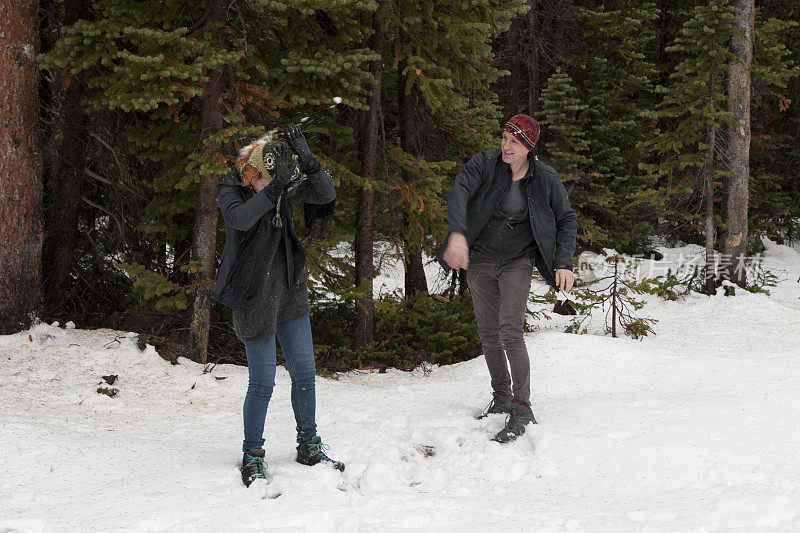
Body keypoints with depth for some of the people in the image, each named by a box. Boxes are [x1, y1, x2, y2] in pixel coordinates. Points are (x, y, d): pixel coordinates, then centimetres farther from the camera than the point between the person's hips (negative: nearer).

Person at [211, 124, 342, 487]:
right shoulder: (230, 189, -13)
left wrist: (307, 159, -23)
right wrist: (275, 187, -41)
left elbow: (326, 195, -9)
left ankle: (309, 446, 25)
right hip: (254, 296, -5)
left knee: (305, 372, 10)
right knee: (262, 382, -5)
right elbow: (239, 218, -33)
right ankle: (252, 455, 12)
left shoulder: (286, 186, 1)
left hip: (289, 290, 5)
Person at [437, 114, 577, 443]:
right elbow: (459, 192, -28)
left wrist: (564, 263, -8)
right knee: (488, 335, 10)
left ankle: (522, 410, -13)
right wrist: (457, 233, -45)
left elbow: (567, 219, 3)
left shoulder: (545, 179, -10)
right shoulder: (485, 163, -12)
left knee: (510, 332, -17)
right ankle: (501, 397, 28)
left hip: (518, 261, -2)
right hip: (480, 259, 2)